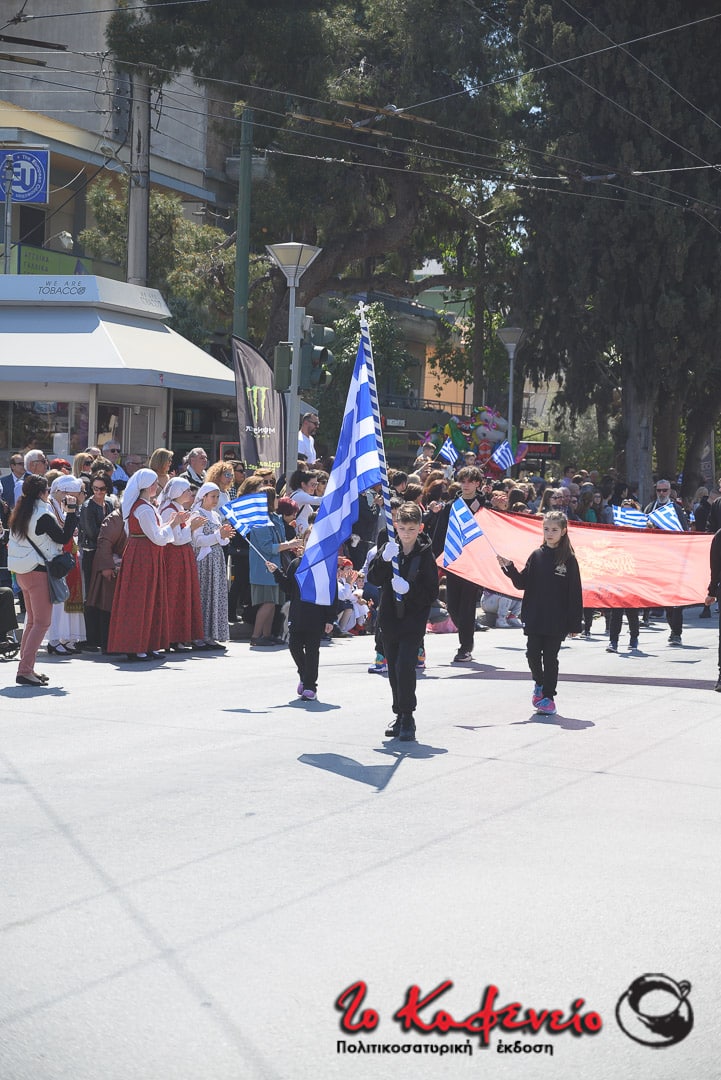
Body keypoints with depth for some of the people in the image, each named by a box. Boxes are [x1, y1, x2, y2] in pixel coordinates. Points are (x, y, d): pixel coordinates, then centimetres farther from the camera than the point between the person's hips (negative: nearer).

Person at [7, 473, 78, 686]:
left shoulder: (19, 515, 8)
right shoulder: (44, 516, -16)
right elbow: (64, 537, -12)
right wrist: (71, 511, -10)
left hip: (21, 571, 9)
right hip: (39, 572, -9)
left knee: (32, 621, 18)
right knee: (42, 622, -6)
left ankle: (26, 667, 20)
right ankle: (25, 670, -13)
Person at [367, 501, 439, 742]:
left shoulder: (425, 555, -6)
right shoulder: (389, 549, 4)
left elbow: (432, 593, -7)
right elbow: (373, 578, -7)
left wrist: (409, 589, -23)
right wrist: (384, 559, -24)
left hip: (413, 620, -4)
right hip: (390, 618, 4)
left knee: (405, 666, -16)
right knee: (394, 669, 10)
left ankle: (407, 718, -6)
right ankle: (400, 716, 23)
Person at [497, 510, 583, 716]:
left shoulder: (569, 559, -4)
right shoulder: (536, 556, 6)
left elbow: (575, 593, -4)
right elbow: (523, 583, 6)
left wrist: (575, 623, -6)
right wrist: (509, 568, -10)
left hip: (557, 620, -3)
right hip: (535, 618, 3)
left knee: (550, 657, 1)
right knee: (533, 653, 2)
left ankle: (548, 696, 10)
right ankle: (539, 683, 29)